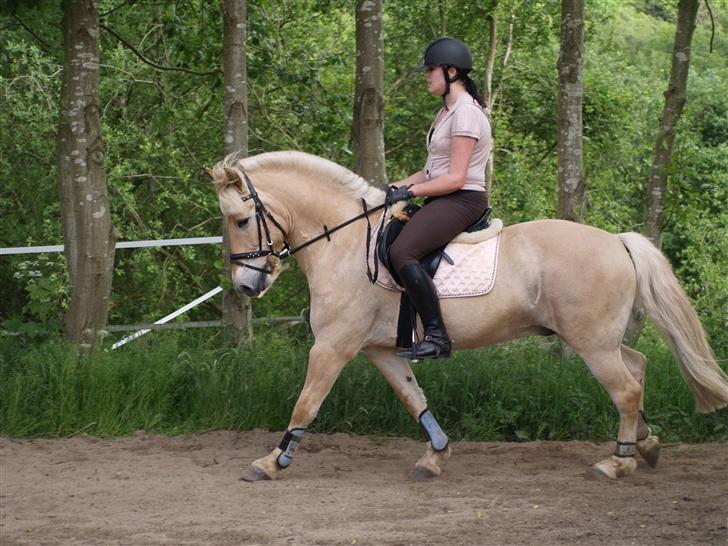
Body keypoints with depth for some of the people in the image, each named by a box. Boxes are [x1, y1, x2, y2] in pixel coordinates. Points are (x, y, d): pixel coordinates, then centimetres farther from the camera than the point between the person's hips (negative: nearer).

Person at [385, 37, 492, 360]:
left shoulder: (465, 113, -14)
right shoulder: (448, 111, 18)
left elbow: (455, 178, -19)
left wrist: (411, 191, -17)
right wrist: (399, 186, 5)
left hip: (463, 200, -11)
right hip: (443, 199, 11)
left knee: (401, 252, -30)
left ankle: (436, 336, -33)